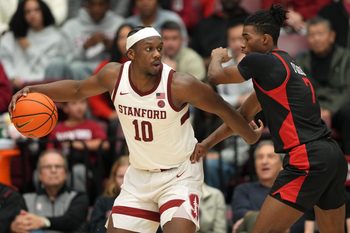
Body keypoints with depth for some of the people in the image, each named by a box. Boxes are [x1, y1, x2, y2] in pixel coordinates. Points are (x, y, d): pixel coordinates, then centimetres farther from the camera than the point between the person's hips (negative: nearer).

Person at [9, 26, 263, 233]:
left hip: (180, 175, -5)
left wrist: (251, 136, 4)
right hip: (139, 175, 5)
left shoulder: (180, 85, -25)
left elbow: (222, 109, -10)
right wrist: (32, 90, -4)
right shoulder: (115, 75, -12)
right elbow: (78, 88, 7)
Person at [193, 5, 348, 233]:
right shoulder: (285, 63, 21)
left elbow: (216, 76, 9)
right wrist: (207, 143, 25)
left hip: (308, 161, -10)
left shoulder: (260, 61, -7)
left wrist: (217, 57, 31)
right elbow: (244, 115, 26)